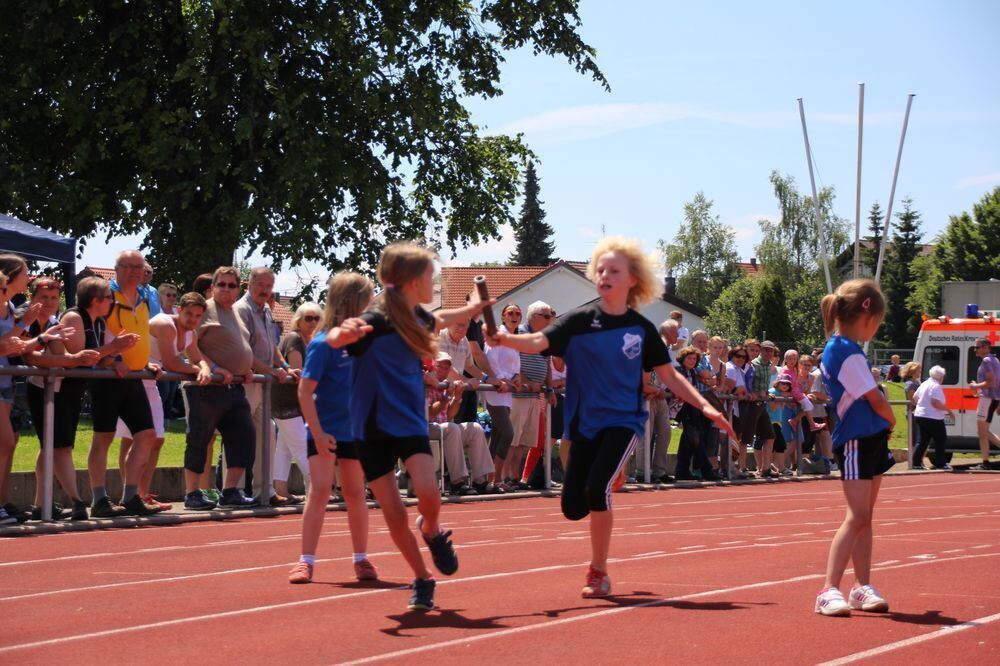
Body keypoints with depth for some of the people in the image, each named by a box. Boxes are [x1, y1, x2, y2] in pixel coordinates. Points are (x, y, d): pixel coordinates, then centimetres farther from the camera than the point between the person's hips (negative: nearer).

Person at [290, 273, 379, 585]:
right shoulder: (323, 343, -15)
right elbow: (305, 390, -16)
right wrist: (317, 432, -21)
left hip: (355, 430, 5)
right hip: (325, 430, -5)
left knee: (355, 493, 11)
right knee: (320, 489, -11)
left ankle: (362, 559, 20)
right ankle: (306, 561, -6)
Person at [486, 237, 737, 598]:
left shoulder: (641, 328, 0)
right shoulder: (580, 321, -4)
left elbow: (668, 376, 10)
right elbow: (539, 342, -19)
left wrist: (704, 405, 0)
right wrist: (506, 339, -39)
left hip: (623, 420, -2)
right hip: (585, 422, 2)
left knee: (596, 488, -23)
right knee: (573, 506, -2)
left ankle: (599, 573, -7)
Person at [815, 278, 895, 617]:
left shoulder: (838, 348, 13)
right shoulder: (847, 352, -17)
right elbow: (875, 400, -14)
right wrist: (891, 420, 4)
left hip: (870, 439, 10)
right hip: (856, 440, -10)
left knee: (864, 516, 11)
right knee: (857, 516, -13)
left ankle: (863, 587, 16)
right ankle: (829, 590, -14)